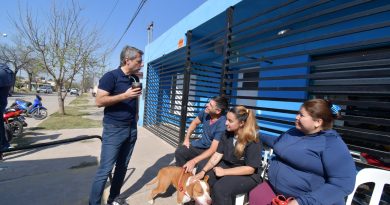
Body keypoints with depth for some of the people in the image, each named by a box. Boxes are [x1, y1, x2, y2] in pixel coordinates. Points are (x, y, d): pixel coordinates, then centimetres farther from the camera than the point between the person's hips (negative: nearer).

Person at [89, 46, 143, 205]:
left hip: (131, 129, 6)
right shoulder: (111, 76, -11)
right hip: (114, 129, -6)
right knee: (105, 169, 1)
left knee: (122, 166, 15)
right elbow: (99, 101, -16)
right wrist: (124, 95, -22)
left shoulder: (135, 78, 9)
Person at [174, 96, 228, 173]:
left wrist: (194, 161, -36)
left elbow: (212, 150, -30)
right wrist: (186, 139, 1)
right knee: (179, 151, -10)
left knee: (203, 166, -33)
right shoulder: (206, 112, -11)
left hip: (212, 152, -6)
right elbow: (194, 123, 8)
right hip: (201, 145, 6)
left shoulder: (222, 125, -30)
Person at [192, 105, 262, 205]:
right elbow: (217, 155, -4)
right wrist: (203, 171, -13)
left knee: (220, 188, -29)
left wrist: (224, 172, -23)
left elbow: (250, 169, -20)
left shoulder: (253, 141, -22)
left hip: (249, 175, -6)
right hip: (228, 165, 6)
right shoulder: (227, 133, -3)